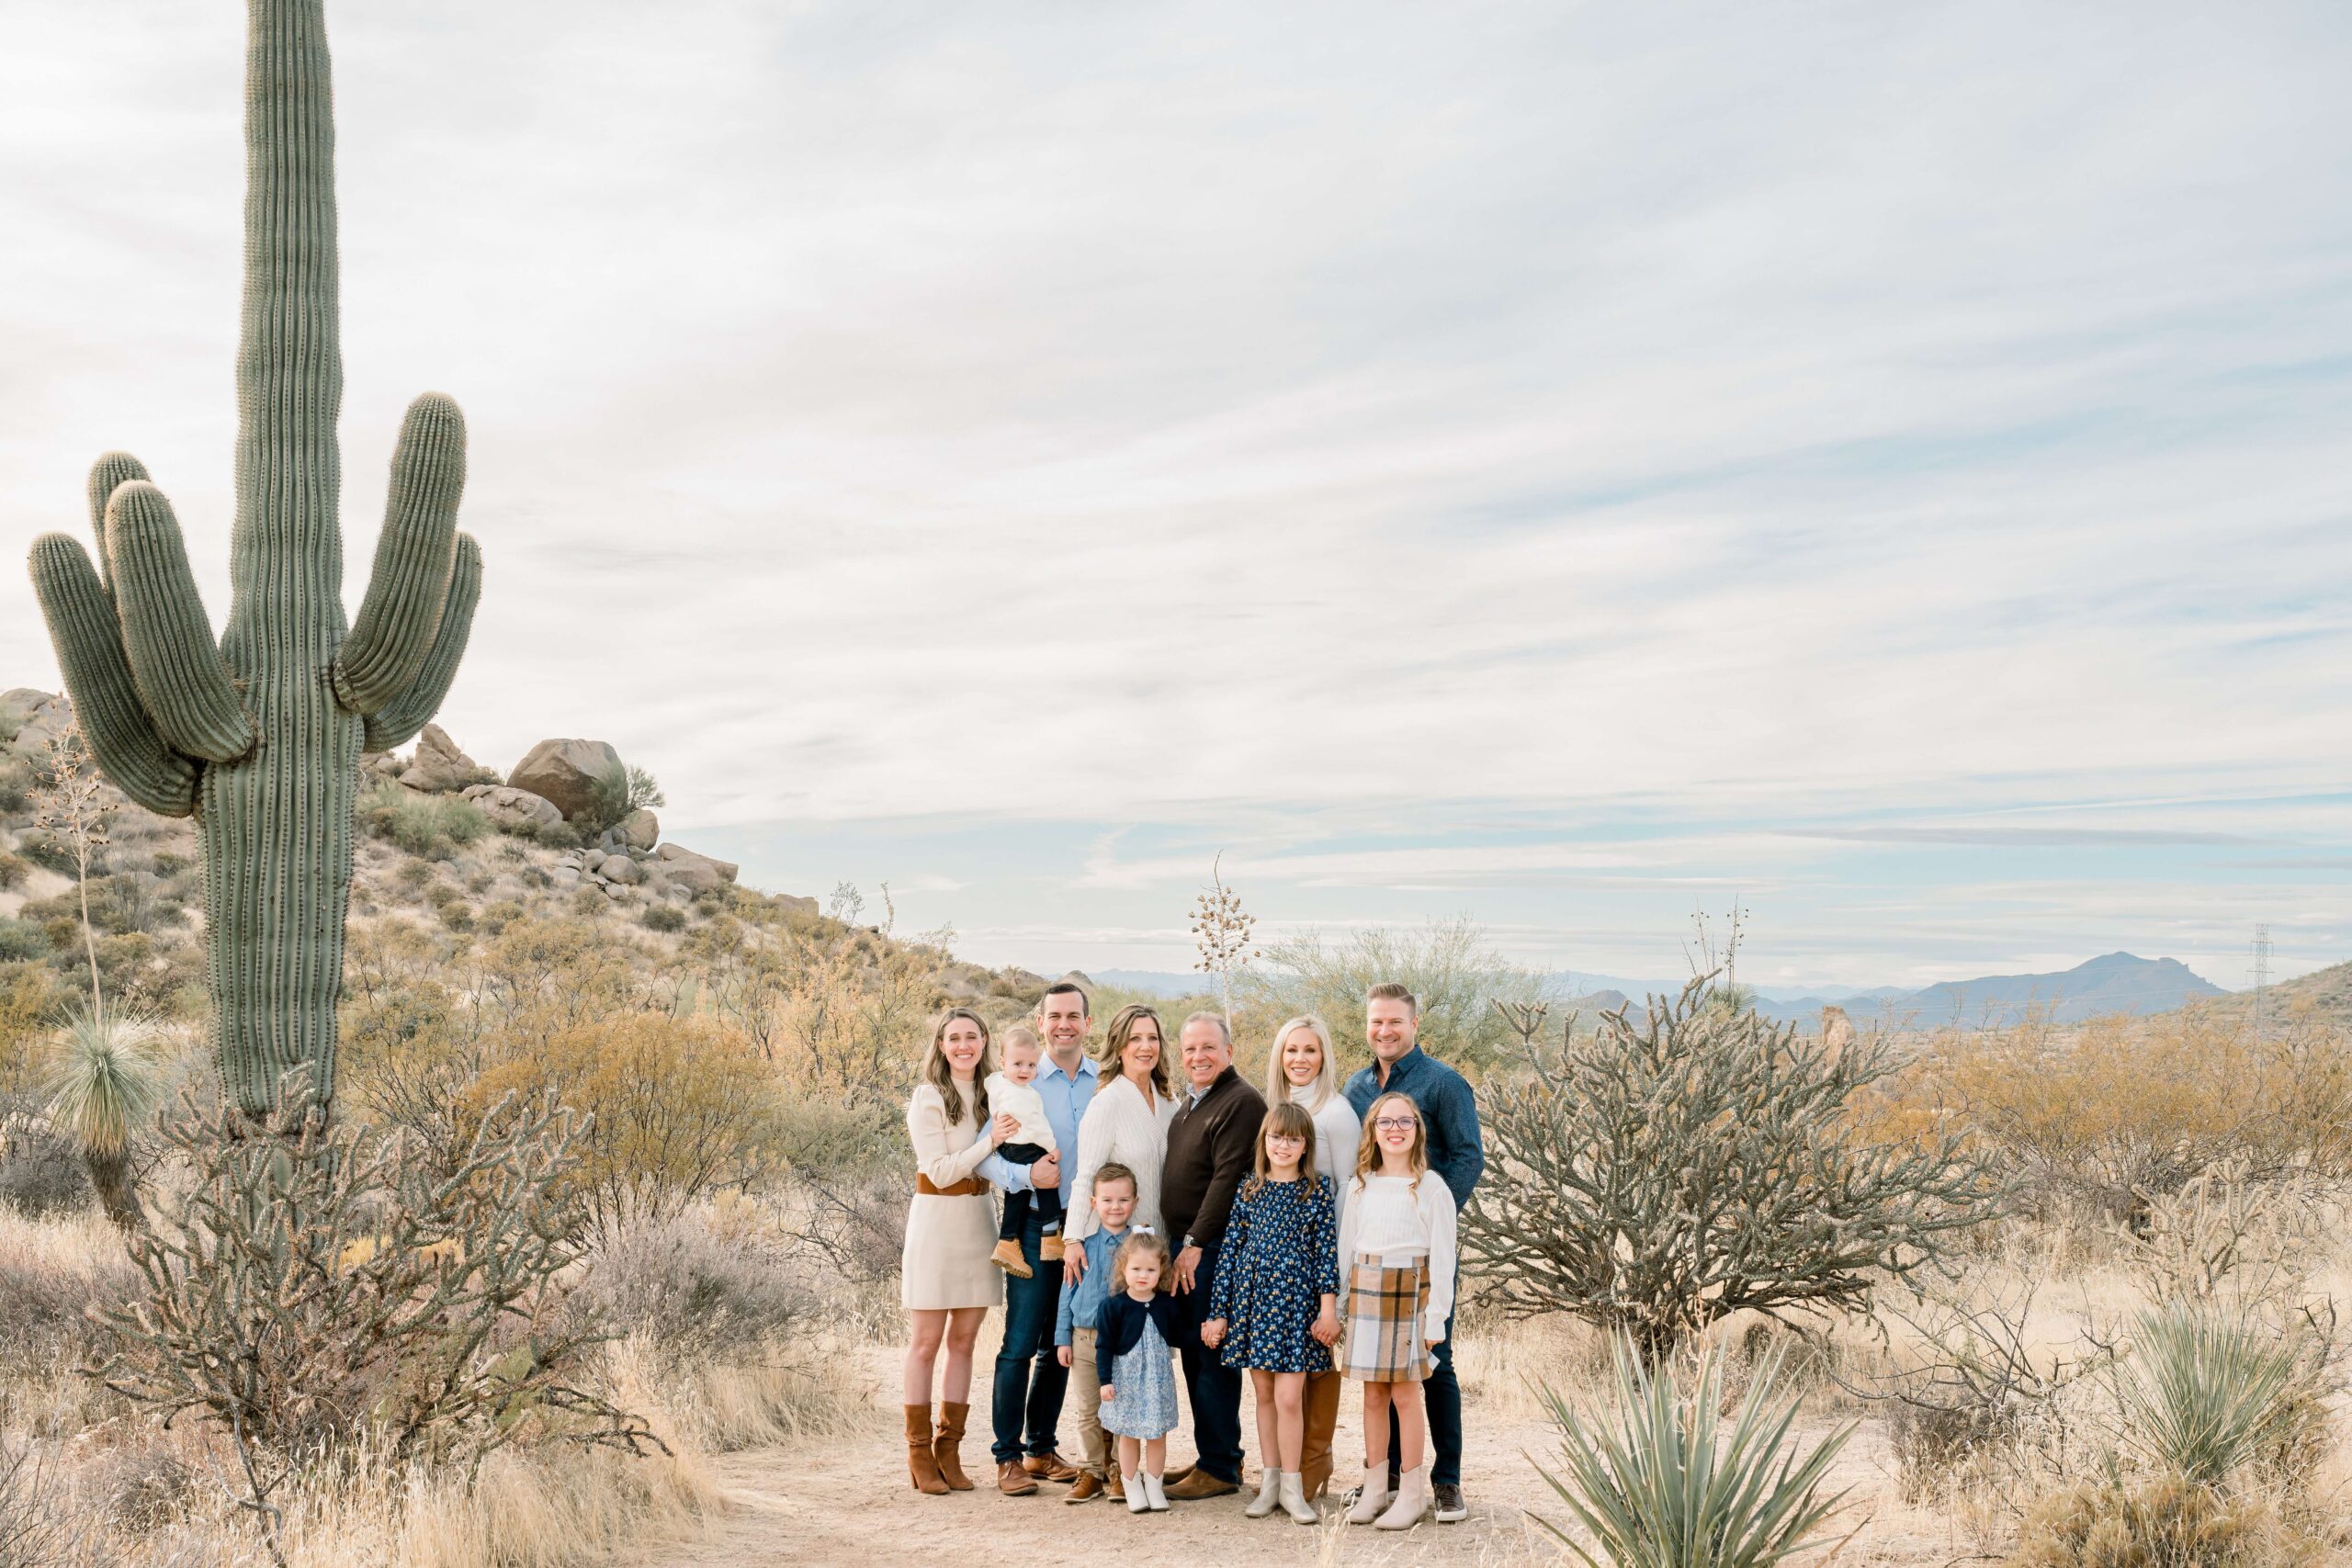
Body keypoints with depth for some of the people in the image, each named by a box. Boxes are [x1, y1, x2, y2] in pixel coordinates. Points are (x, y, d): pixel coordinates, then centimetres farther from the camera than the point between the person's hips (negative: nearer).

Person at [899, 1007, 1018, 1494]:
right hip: (937, 1220, -6)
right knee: (926, 1341, -1)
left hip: (979, 1221, 6)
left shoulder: (991, 1094, 11)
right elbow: (940, 1170, -12)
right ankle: (919, 1451, 6)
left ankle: (949, 1447, 15)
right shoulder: (928, 1098, -7)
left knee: (964, 1341, 8)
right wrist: (990, 1141, -21)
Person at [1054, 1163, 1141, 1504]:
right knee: (1089, 1411, 7)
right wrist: (1063, 1338, 4)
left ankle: (1119, 1472, 15)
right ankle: (1092, 1472, 16)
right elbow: (1068, 1290, 6)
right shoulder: (1084, 1244, 2)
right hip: (1085, 1338, 1)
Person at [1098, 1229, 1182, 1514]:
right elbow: (1105, 1345, -8)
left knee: (1157, 1434, 8)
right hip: (1127, 1378, -2)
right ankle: (1132, 1488, 18)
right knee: (1129, 1435, 7)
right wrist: (1105, 1380, -11)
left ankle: (1154, 1487, 20)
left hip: (1158, 1378, 3)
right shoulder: (1114, 1306, -10)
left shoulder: (1164, 1305, -1)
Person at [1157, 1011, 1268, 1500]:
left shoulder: (1242, 1102, -12)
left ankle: (1220, 1467, 1)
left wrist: (1195, 1243, -18)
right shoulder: (1189, 1104, 18)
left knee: (1212, 1355, -6)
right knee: (1192, 1351, 12)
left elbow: (1229, 1180, -18)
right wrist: (1181, 1244, 16)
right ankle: (1210, 1457, 21)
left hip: (1215, 1248, -9)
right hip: (1185, 1246, 9)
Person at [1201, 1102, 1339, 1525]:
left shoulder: (1317, 1192, 0)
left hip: (1296, 1304, -3)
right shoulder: (1249, 1190, 6)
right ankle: (1269, 1482, 19)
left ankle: (1291, 1487, 5)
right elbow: (1230, 1250, 6)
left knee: (1289, 1397, -6)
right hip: (1253, 1300, 3)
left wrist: (1328, 1310, -7)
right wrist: (1218, 1312, 4)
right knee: (1264, 1395, 10)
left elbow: (1327, 1252, -2)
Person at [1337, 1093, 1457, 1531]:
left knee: (1405, 1396, -2)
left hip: (1409, 1295, -4)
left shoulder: (1432, 1190, -4)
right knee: (1373, 1395, 8)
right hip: (1366, 1294, 4)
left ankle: (1412, 1494, 7)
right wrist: (1341, 1305, 11)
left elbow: (1441, 1258, -5)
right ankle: (1374, 1489, 17)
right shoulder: (1361, 1187, 10)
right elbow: (1347, 1248, 13)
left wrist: (1436, 1317, -9)